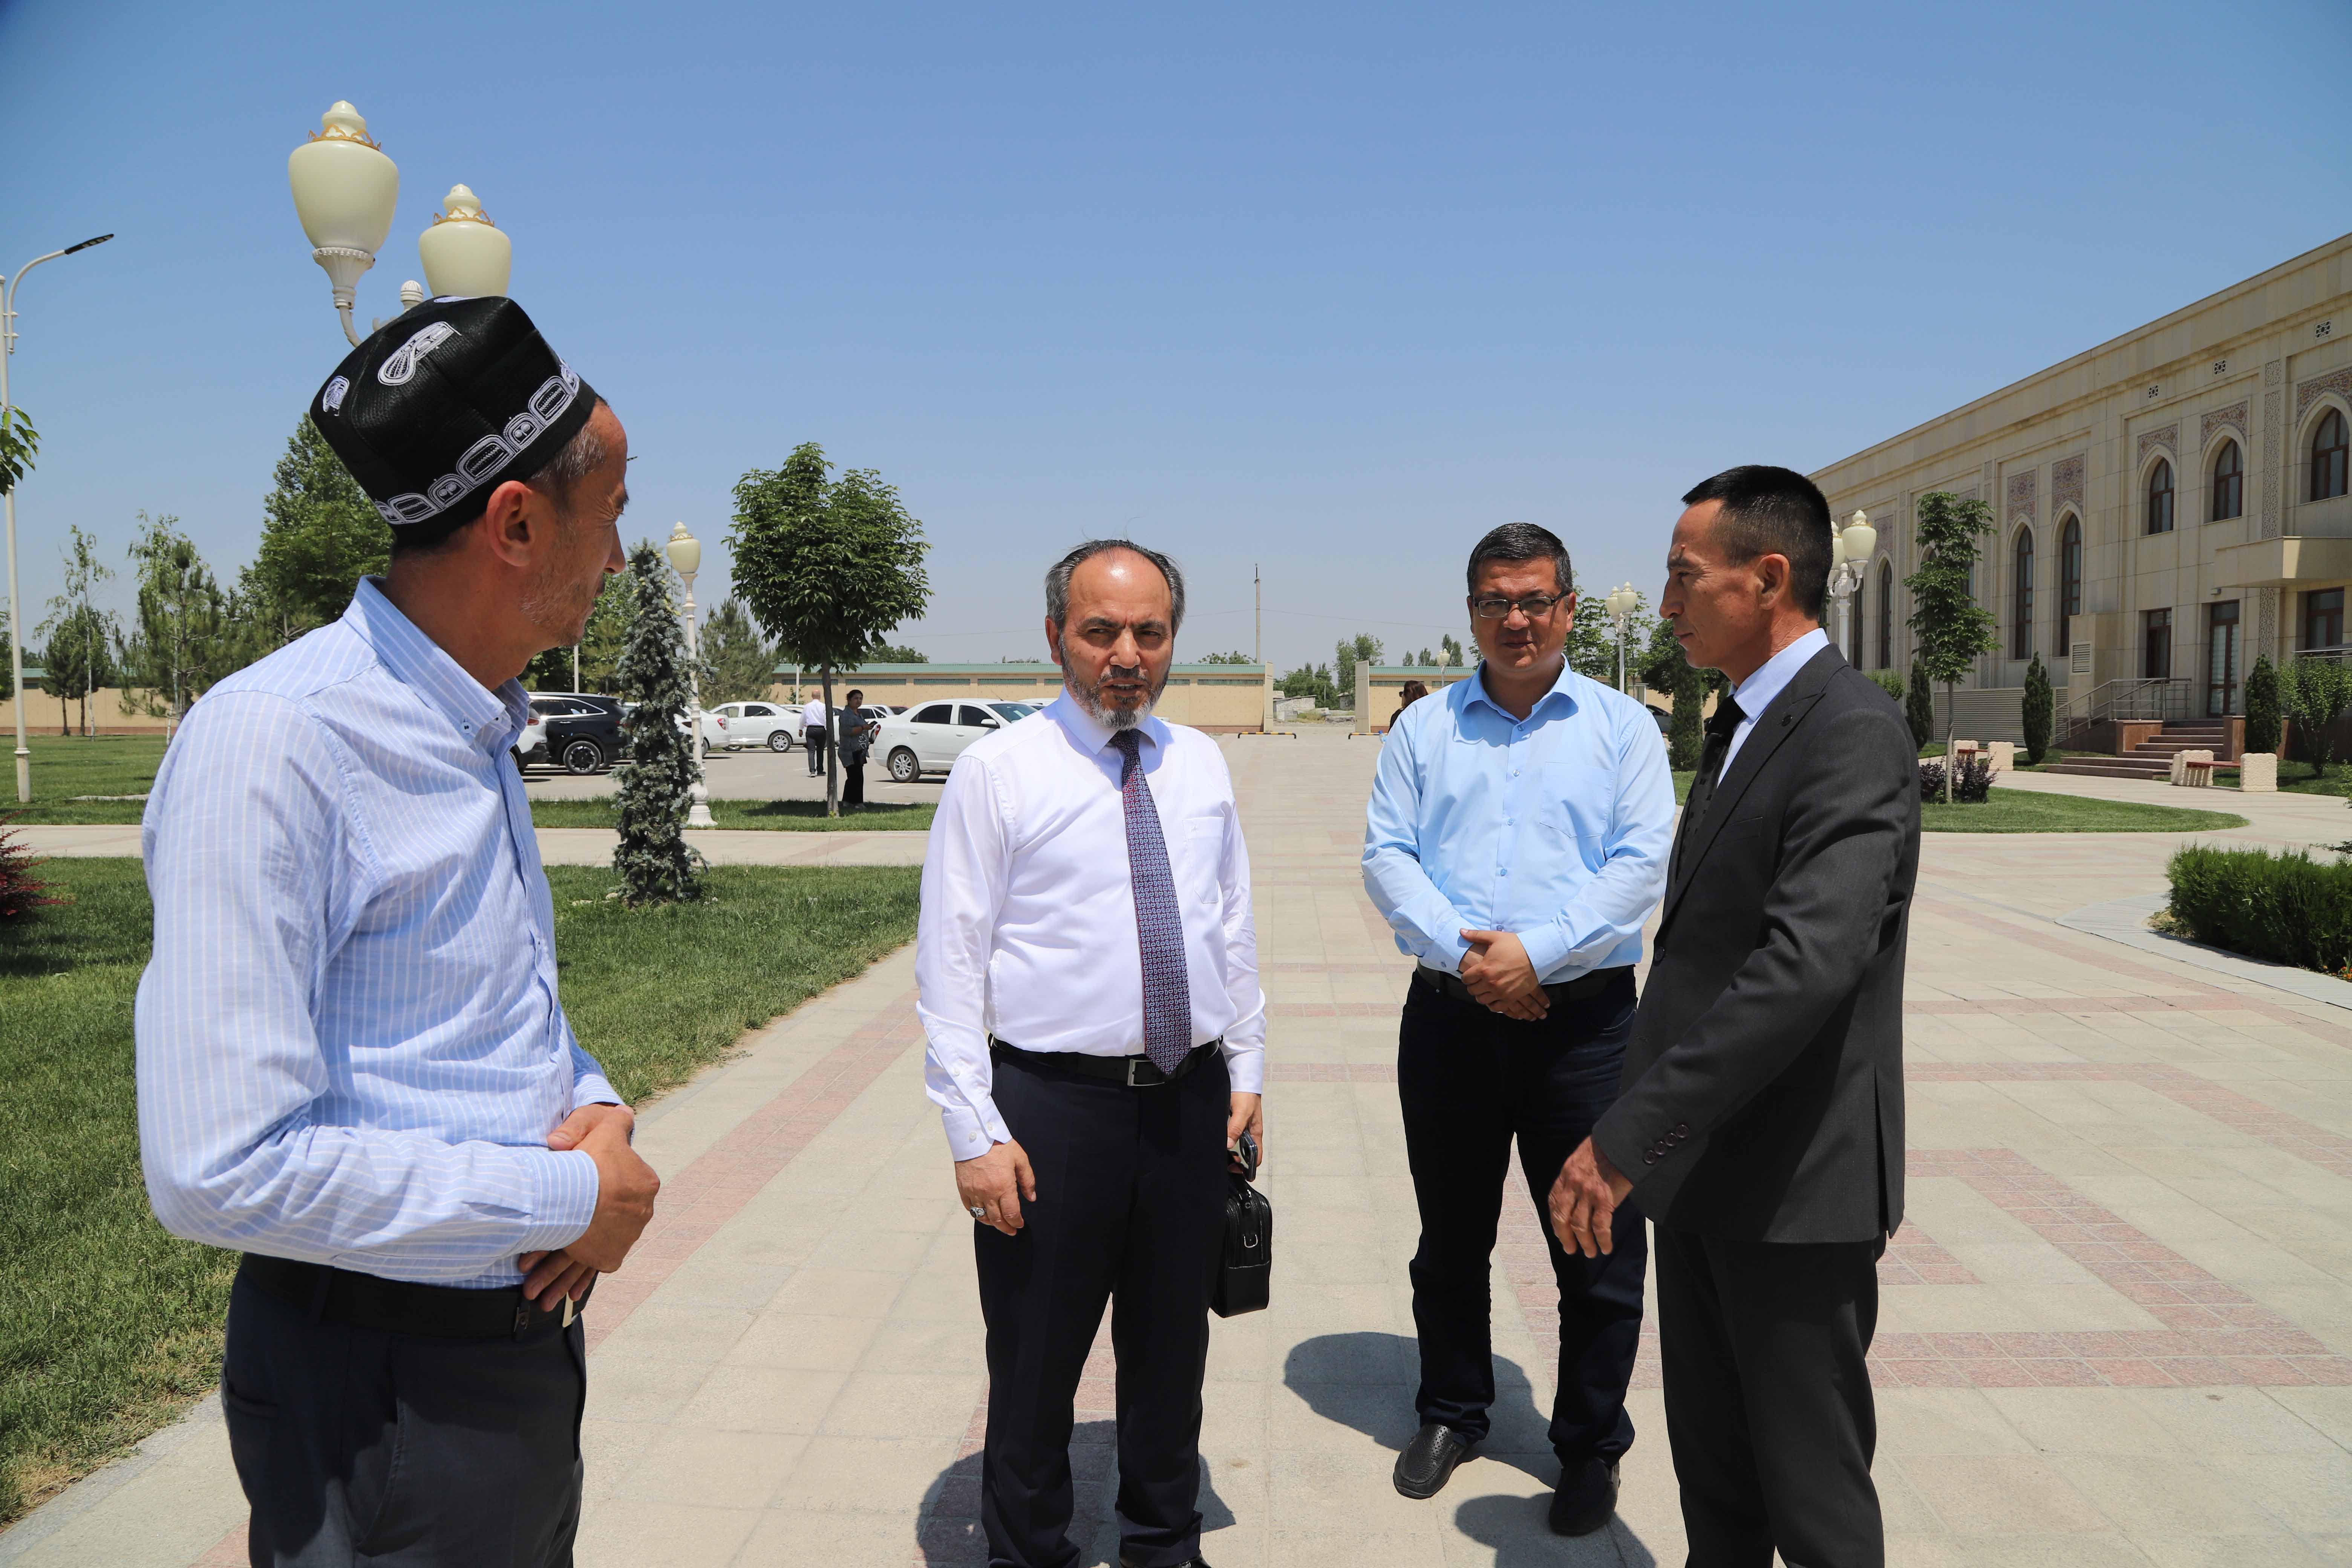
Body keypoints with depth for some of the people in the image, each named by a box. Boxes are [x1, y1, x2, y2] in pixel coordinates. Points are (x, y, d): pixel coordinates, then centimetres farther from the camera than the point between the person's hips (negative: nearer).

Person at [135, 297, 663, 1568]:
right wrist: (569, 1197, -18)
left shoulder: (476, 735, 7)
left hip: (532, 1333, 8)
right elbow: (221, 1169, -26)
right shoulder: (273, 738, -21)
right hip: (382, 1385, -8)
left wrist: (598, 1112, -5)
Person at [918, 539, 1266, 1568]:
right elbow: (950, 963, -9)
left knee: (1173, 1347, 19)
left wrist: (1246, 1072, 10)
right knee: (1036, 1360, 10)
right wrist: (976, 1132, -13)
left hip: (1191, 1098, 4)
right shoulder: (999, 770, -7)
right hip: (1053, 1104, -4)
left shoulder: (1201, 764, 8)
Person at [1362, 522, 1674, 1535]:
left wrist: (1536, 953, -17)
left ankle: (1591, 1448, 25)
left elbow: (1641, 865, -6)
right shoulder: (1423, 729, 10)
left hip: (1582, 1020, -1)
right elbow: (1387, 856, 1)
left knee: (1598, 1251, 6)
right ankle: (1451, 1414, 34)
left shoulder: (1622, 727, 5)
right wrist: (1462, 953, -14)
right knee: (1450, 1240, 15)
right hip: (1449, 1017, 2)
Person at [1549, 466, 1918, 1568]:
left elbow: (1810, 962, -30)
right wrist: (1643, 1128, 12)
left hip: (1792, 1183, -9)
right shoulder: (1738, 725, 12)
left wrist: (1629, 1137, -29)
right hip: (1699, 1166, 9)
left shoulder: (1854, 734, -18)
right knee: (1712, 1472, 21)